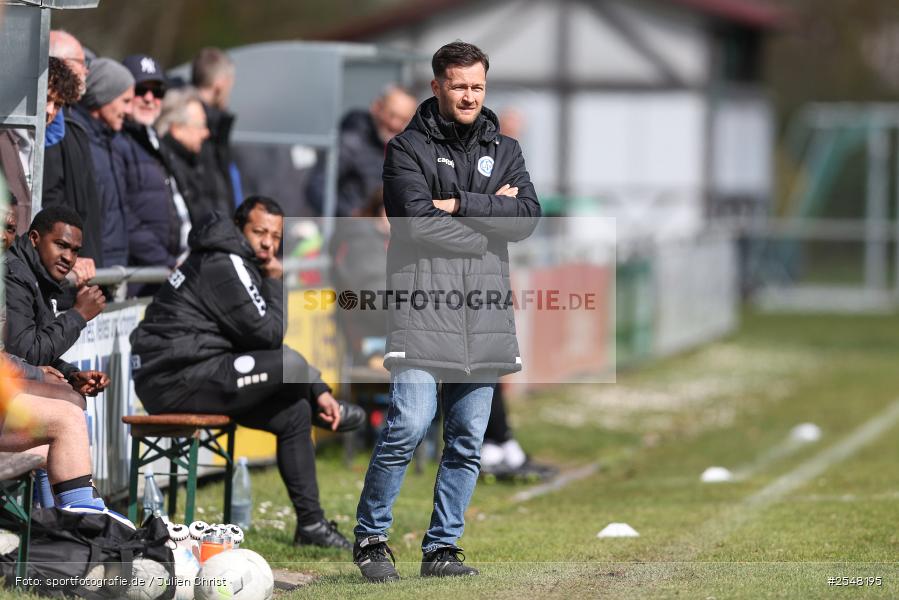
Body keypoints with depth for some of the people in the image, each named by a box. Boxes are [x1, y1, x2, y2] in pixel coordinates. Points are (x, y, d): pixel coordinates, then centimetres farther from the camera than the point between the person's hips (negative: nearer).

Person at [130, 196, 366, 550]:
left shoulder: (245, 266, 21)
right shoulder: (224, 265, -13)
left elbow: (271, 341, 23)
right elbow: (267, 334, -17)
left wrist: (317, 392, 15)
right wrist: (275, 282, -2)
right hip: (176, 379, -11)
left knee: (295, 413, 12)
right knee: (290, 365, -19)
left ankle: (311, 524, 16)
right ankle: (330, 412, 16)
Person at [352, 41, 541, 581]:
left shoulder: (505, 151, 17)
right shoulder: (408, 149, 2)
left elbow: (527, 217, 1)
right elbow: (418, 223, -12)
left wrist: (459, 205, -7)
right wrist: (490, 215, -3)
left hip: (484, 311, 5)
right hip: (423, 309, -5)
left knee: (469, 438, 5)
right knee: (410, 424, -14)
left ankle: (443, 546, 14)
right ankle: (370, 537, 1)